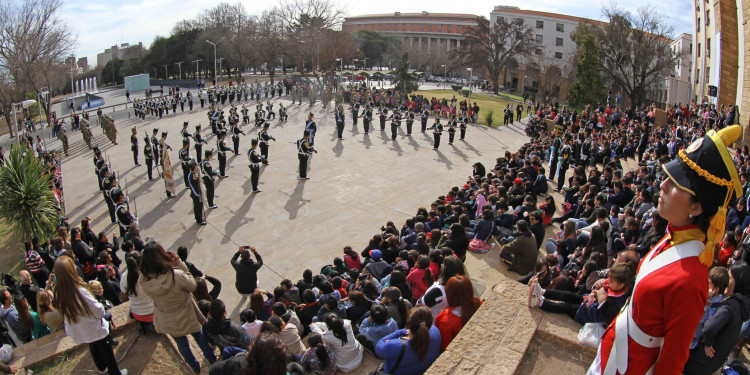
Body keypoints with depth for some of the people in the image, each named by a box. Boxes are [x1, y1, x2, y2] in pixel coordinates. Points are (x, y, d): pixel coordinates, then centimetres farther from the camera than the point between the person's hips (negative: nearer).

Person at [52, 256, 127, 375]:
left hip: (79, 332, 6)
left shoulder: (58, 292, -18)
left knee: (94, 349, 32)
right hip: (95, 329, -6)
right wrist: (101, 309, -6)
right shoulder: (80, 290, -36)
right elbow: (99, 311, -26)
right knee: (107, 353, 18)